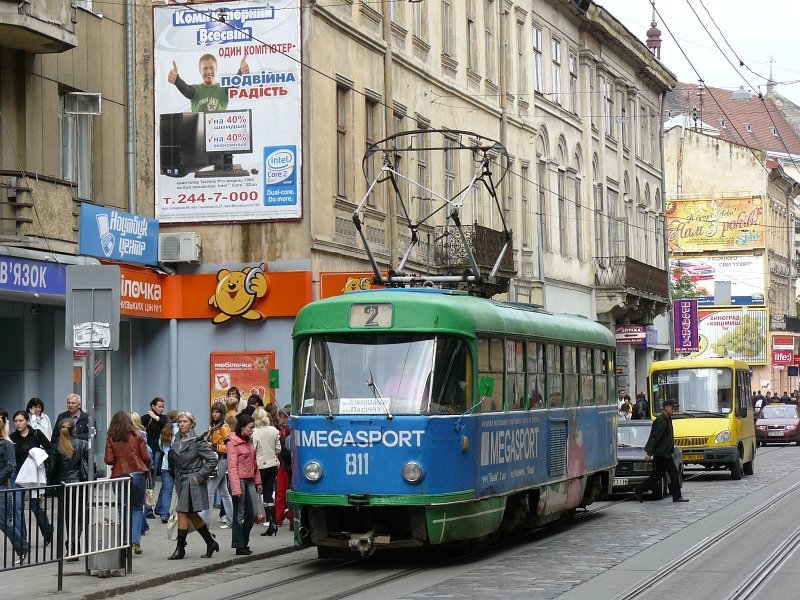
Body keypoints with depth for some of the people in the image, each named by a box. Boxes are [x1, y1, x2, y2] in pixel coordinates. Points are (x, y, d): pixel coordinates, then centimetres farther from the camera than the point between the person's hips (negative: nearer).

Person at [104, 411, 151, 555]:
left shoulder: (111, 437, -2)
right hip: (137, 473, 0)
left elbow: (108, 460, -6)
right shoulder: (137, 435, -1)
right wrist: (146, 468, 18)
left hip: (119, 475, 0)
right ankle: (136, 541, -5)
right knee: (137, 508, 9)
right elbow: (146, 457, -2)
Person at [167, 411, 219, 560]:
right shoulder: (177, 440, 10)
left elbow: (212, 459, -12)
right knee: (192, 515, 12)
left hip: (192, 482, -8)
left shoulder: (197, 441, -11)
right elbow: (173, 462, 22)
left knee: (182, 513, -9)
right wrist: (176, 481, 16)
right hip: (181, 481, 8)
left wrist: (200, 475, -13)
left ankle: (180, 548, -2)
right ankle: (211, 543, 24)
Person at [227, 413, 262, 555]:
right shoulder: (233, 443, -9)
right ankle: (240, 546, 3)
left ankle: (244, 542, 18)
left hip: (250, 481, 7)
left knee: (252, 513, 6)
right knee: (239, 514, -2)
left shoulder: (249, 441, 13)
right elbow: (232, 467, -13)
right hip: (239, 481, -7)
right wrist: (236, 488, -19)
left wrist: (258, 481, 13)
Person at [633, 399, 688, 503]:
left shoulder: (667, 419, 16)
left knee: (657, 475, 11)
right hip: (662, 453, -10)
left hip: (660, 453, 10)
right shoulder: (661, 421, -17)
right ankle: (677, 496, 5)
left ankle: (638, 491, 12)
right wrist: (649, 453, -23)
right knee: (674, 474, -2)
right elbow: (654, 437, -20)